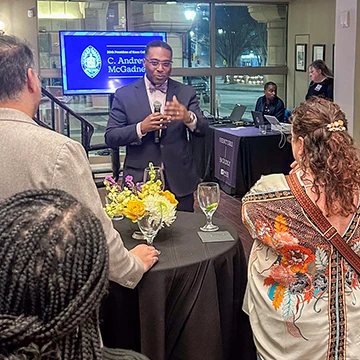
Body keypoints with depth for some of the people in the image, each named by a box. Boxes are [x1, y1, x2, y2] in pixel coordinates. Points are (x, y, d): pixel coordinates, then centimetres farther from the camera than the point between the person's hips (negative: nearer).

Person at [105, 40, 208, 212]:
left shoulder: (186, 93, 4)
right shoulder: (124, 94, 1)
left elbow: (202, 130, -3)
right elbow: (110, 137, -3)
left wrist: (188, 117, -26)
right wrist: (141, 128, -21)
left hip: (180, 183, 2)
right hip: (139, 183, -1)